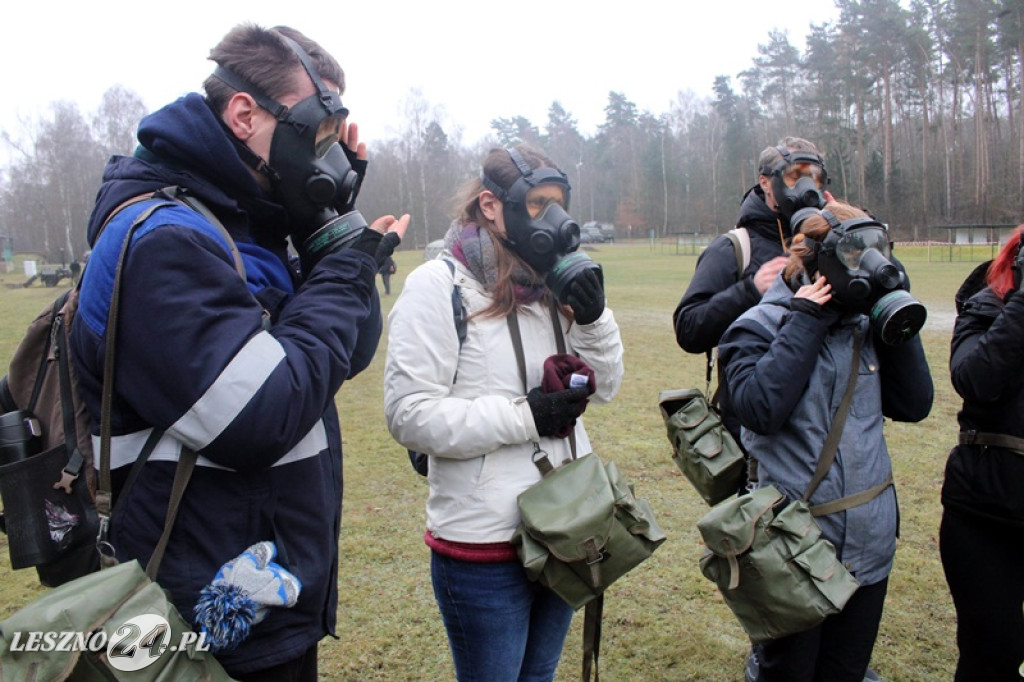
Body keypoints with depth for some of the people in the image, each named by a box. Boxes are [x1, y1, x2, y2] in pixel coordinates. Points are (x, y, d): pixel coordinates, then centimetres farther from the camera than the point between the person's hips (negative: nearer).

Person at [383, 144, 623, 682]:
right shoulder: (440, 286, -14)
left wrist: (593, 317, -8)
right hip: (485, 545, -6)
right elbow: (409, 415, -20)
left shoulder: (548, 286, 5)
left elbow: (604, 387, 9)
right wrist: (524, 416, -21)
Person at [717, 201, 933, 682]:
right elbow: (760, 408, -25)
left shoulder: (865, 325, 5)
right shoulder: (759, 327, -10)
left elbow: (914, 404, 3)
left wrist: (895, 322, -4)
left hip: (868, 545, 6)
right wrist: (805, 322, -20)